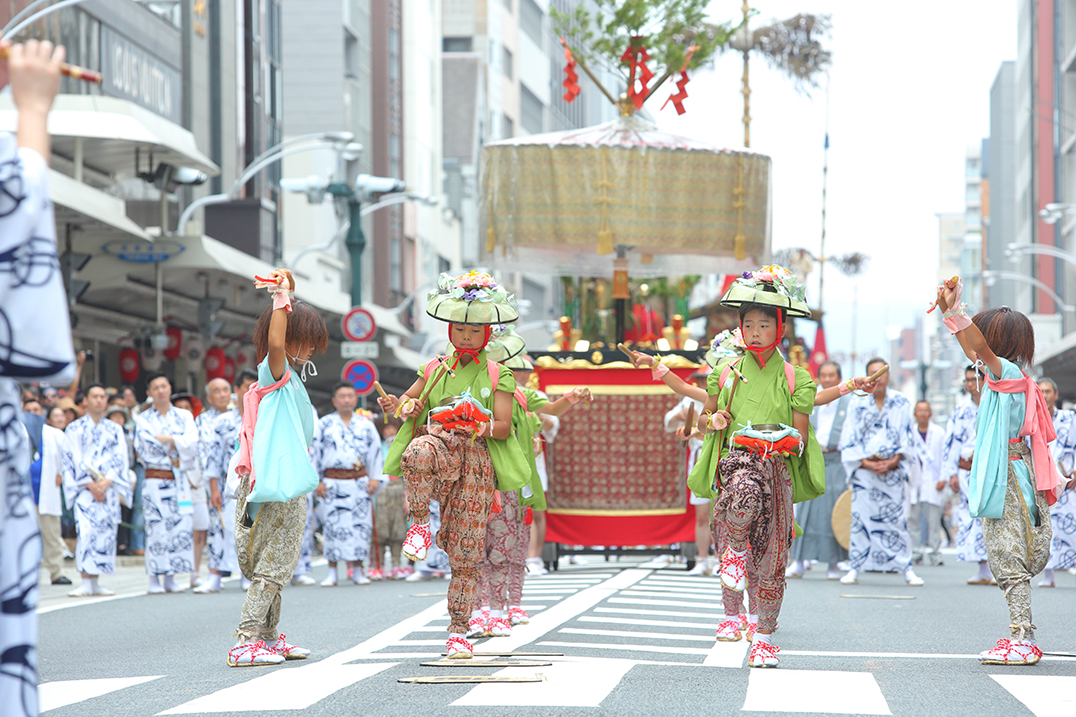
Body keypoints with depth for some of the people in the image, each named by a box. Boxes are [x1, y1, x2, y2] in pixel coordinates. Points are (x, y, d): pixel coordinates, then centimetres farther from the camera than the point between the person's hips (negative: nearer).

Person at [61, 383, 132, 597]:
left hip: (109, 489, 3)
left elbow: (119, 459, 5)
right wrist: (91, 485, -11)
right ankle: (86, 583, -19)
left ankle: (95, 583, 3)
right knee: (87, 532, -16)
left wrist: (106, 483, -10)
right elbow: (74, 461, -2)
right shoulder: (75, 429, 6)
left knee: (107, 533, -2)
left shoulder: (115, 429, 13)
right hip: (85, 490, -3)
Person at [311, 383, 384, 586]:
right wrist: (316, 481, 1)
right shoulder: (324, 425, 6)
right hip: (333, 482, -1)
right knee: (333, 523, -4)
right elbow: (314, 453, 6)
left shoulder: (366, 425, 10)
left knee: (360, 524, -2)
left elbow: (375, 453, 11)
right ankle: (332, 572, 2)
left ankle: (358, 569, 6)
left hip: (360, 482, 1)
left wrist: (375, 478, 3)